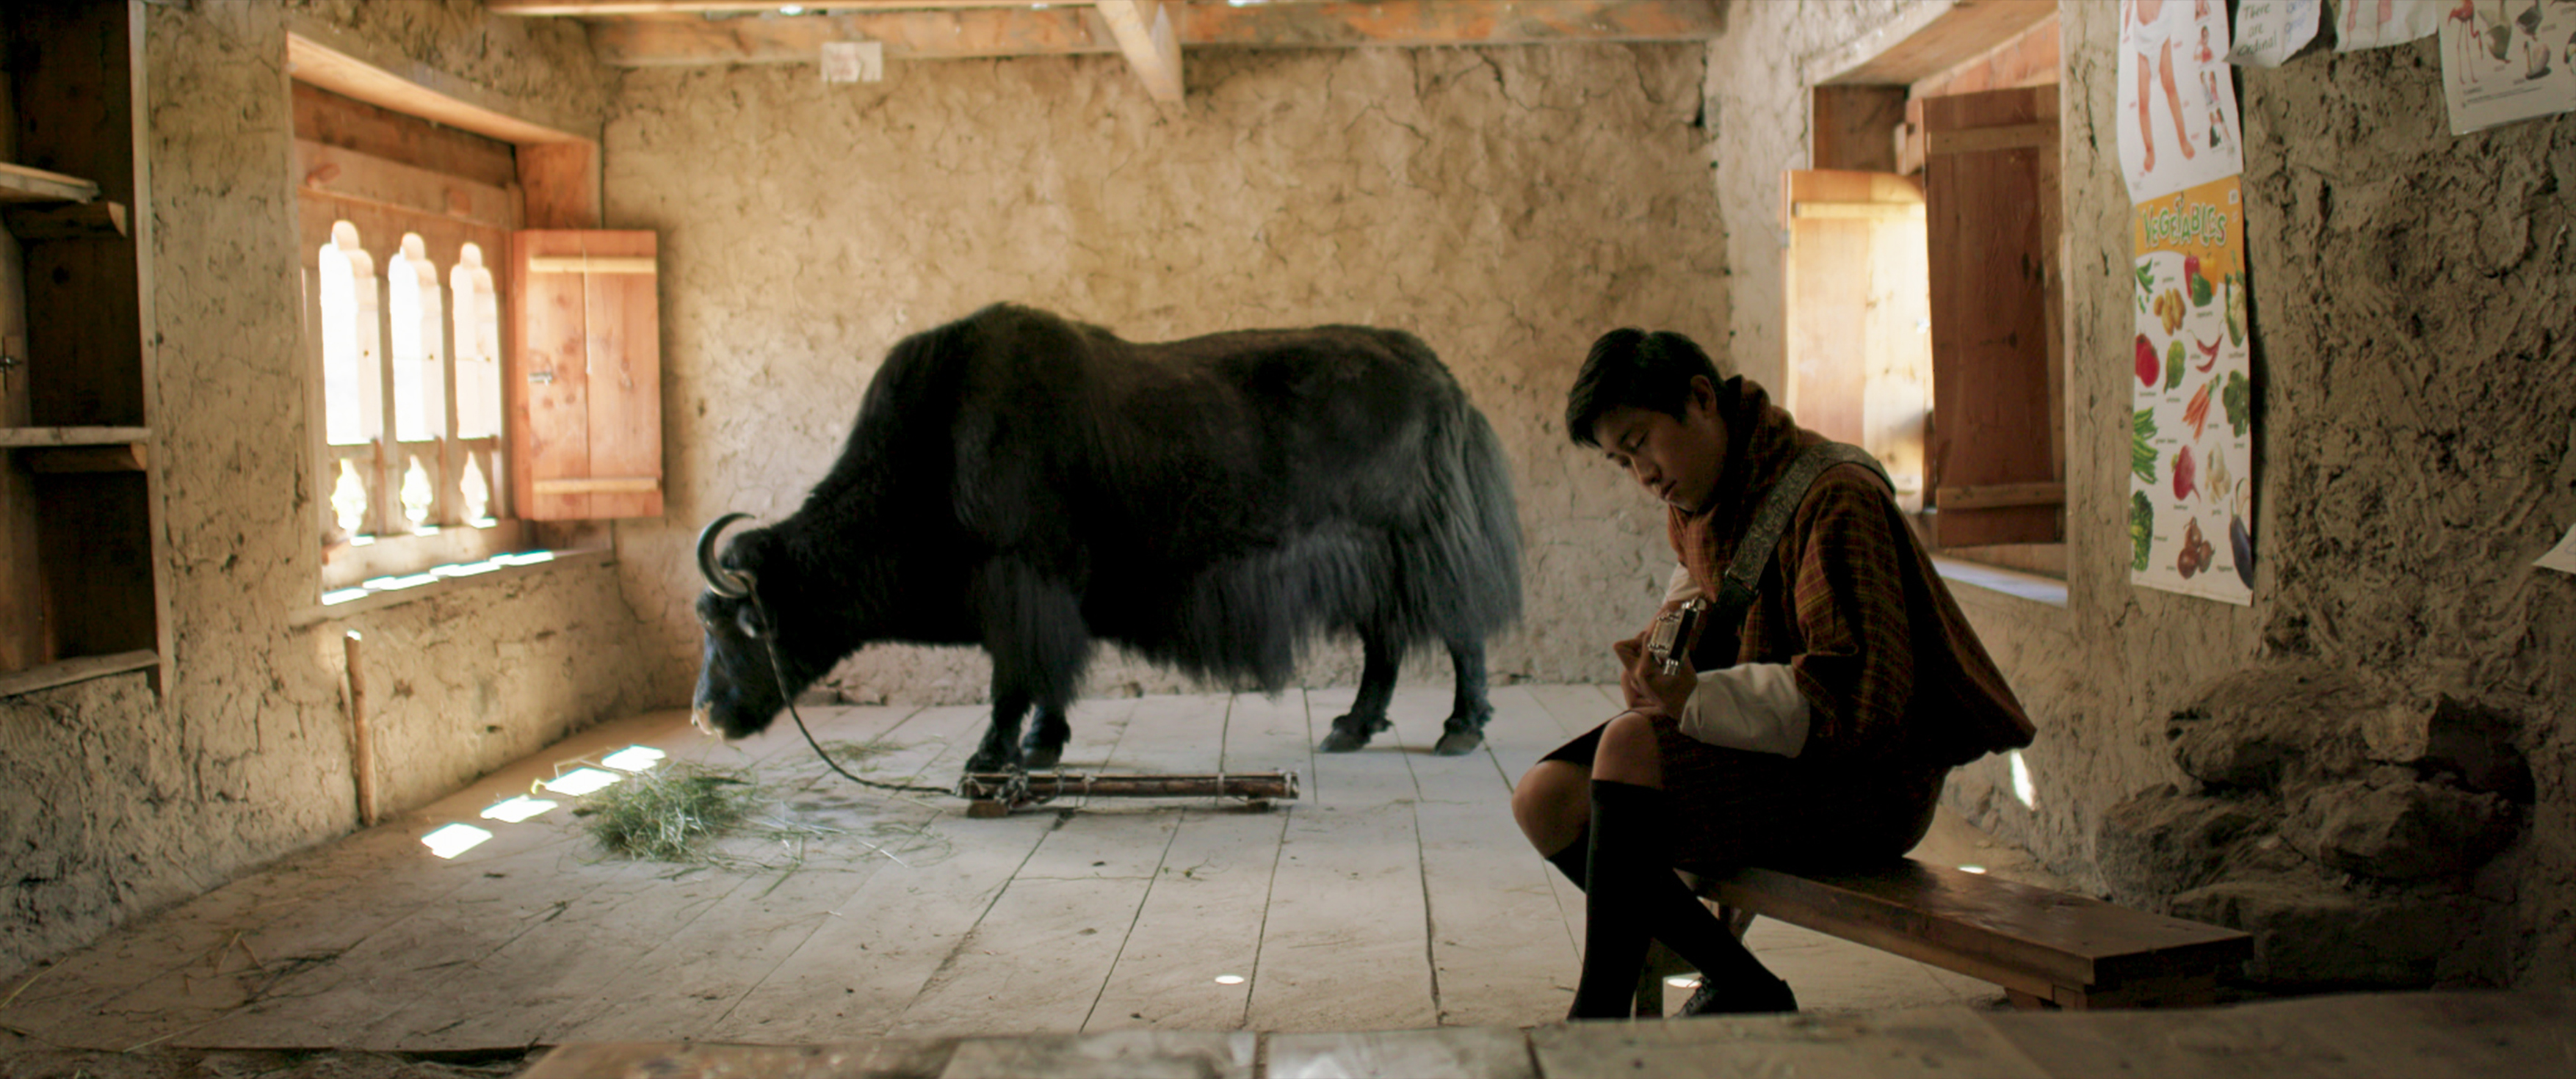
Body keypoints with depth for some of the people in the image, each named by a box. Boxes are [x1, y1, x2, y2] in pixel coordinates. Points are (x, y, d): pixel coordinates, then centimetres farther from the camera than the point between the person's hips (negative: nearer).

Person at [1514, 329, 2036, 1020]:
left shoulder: (1832, 497, -18)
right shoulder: (1696, 501, 8)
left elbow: (1861, 694, -26)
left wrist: (1697, 699, -33)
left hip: (1867, 782, -9)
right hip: (1764, 749, 9)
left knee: (1631, 746, -30)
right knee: (1547, 799, -5)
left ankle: (1598, 1016, -23)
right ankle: (1742, 989, 4)